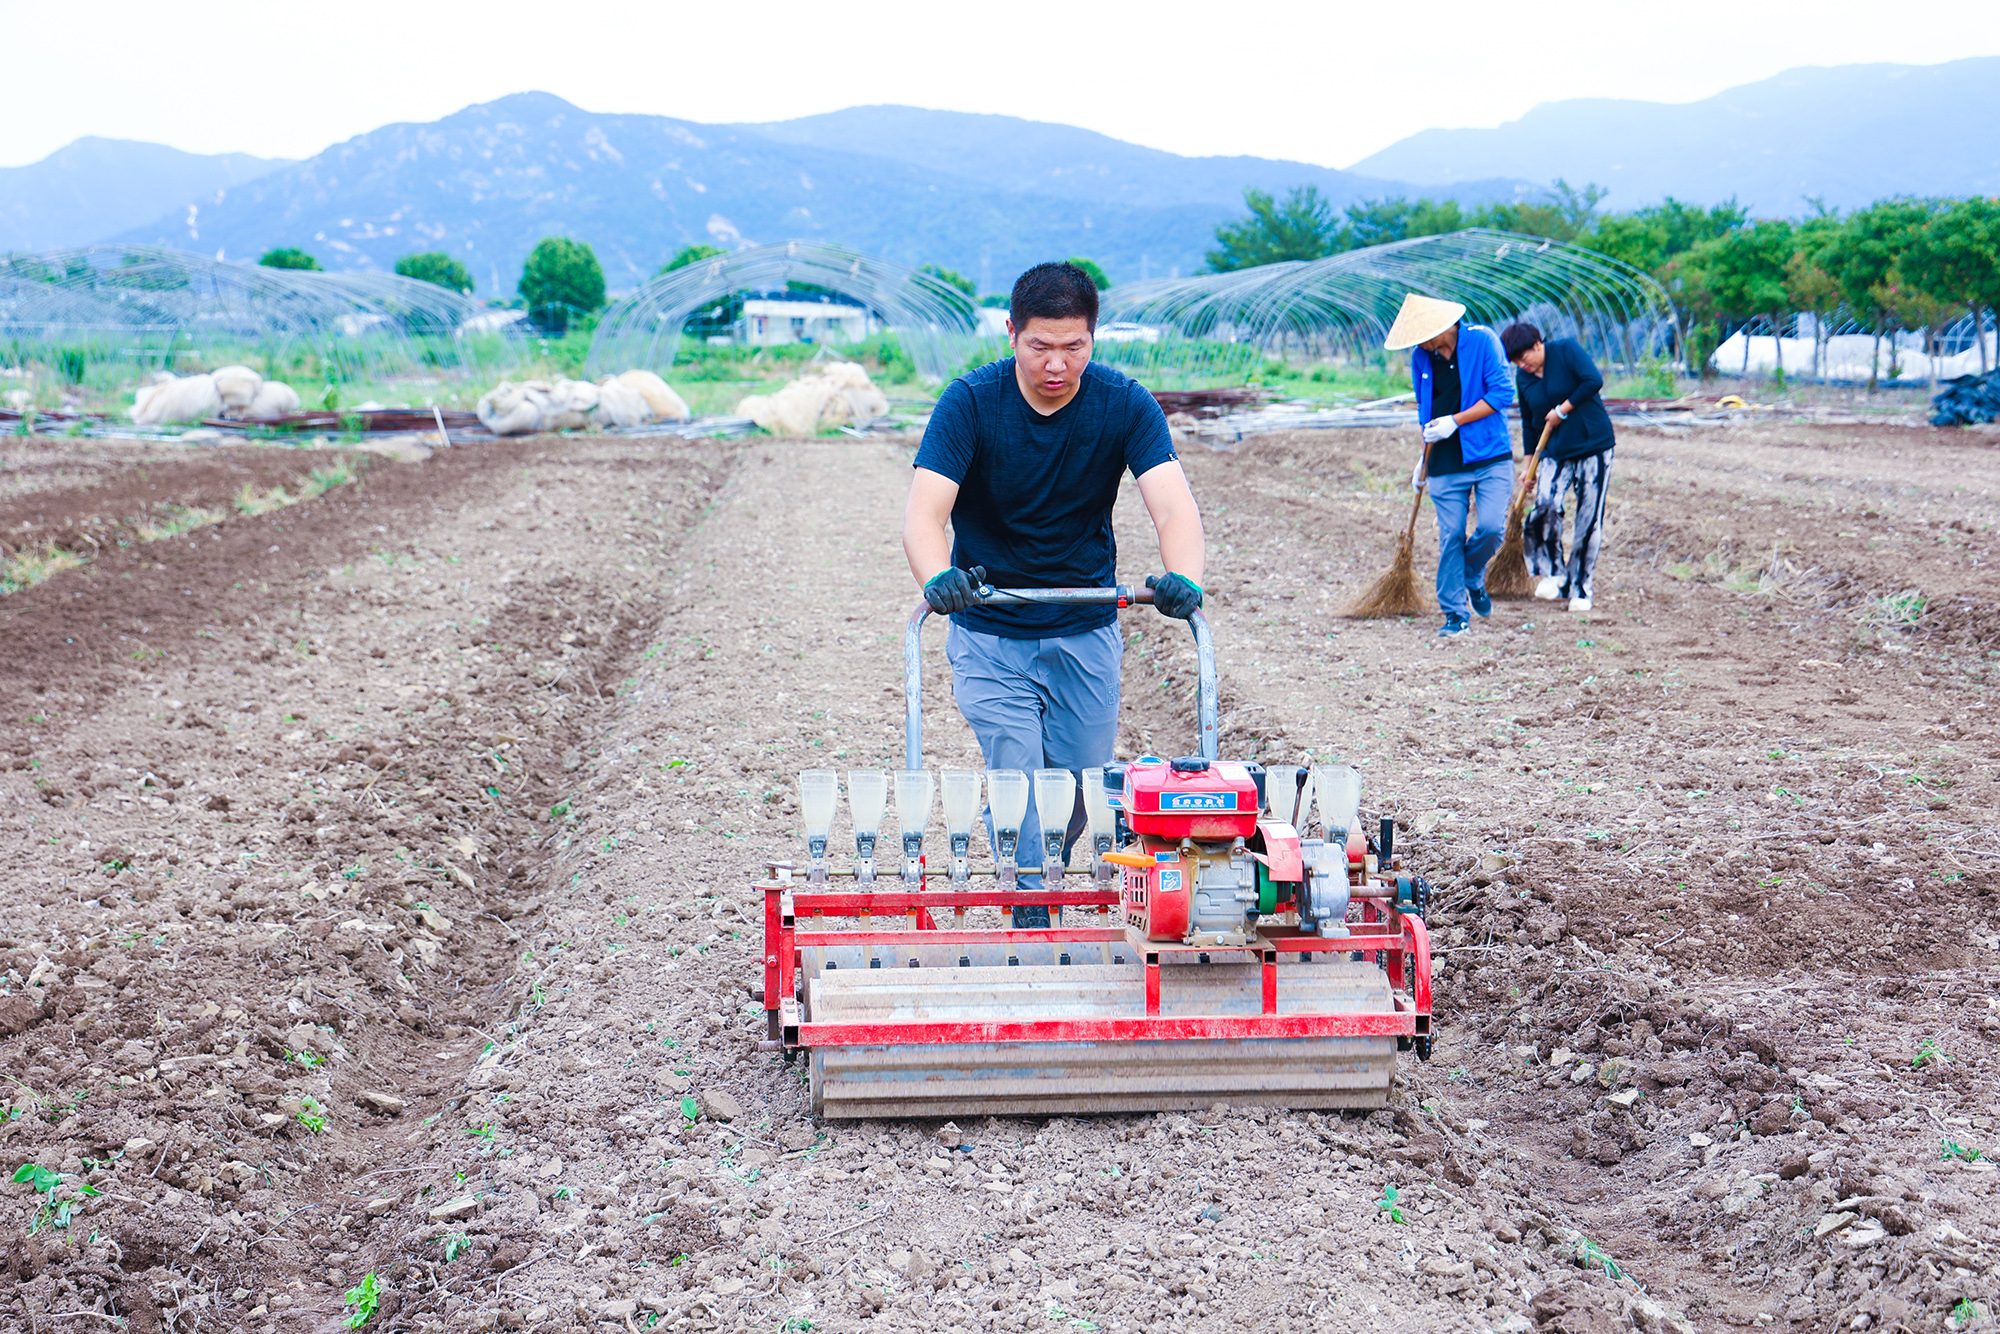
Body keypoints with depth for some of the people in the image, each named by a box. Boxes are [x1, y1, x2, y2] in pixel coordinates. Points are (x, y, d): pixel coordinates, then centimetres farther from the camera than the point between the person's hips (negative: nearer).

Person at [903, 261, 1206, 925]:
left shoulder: (1125, 404, -11)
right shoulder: (970, 402, -15)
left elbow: (1173, 505, -23)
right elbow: (924, 512, -25)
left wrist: (1184, 578, -45)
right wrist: (938, 577, -48)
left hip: (1088, 631, 2)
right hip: (990, 634, -2)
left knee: (1082, 792, 9)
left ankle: (1044, 871, 40)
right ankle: (1031, 917, 3)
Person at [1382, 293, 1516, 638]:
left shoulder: (1482, 340, -7)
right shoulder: (1421, 357, 6)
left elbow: (1502, 393, -10)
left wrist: (1455, 421, -15)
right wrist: (1425, 457, 21)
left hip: (1490, 456, -3)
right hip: (1445, 464, 3)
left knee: (1491, 527, -13)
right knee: (1450, 538, -2)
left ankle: (1473, 576, 19)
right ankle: (1456, 614, 7)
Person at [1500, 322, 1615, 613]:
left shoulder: (1566, 349, -8)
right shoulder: (1523, 378, 7)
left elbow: (1593, 381, -20)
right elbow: (1529, 423, 16)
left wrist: (1562, 410, -13)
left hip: (1594, 447, -3)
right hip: (1555, 452, 4)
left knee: (1589, 519, -2)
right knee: (1545, 507, -21)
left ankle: (1581, 589, 8)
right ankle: (1552, 573, -2)